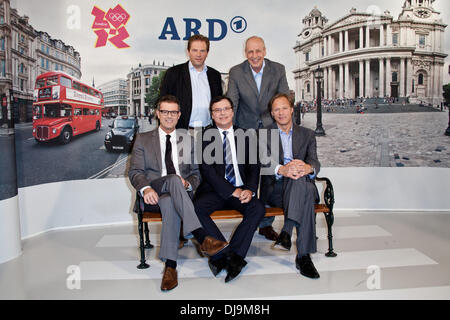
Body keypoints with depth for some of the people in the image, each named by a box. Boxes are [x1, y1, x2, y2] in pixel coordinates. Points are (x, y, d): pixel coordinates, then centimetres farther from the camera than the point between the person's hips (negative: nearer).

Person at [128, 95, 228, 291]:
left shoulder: (188, 140, 21)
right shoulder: (143, 139, 16)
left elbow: (197, 172, 16)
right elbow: (135, 172, 5)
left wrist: (187, 183, -8)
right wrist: (146, 188, -18)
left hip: (181, 193, 1)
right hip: (153, 195, -1)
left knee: (169, 203, -37)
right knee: (173, 179, -36)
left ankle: (170, 265, -39)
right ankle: (201, 237, -46)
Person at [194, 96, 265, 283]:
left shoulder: (246, 136, 13)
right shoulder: (204, 136, 4)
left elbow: (254, 166, 7)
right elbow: (207, 169, -7)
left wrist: (249, 190, -14)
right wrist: (232, 191, -16)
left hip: (241, 191, 2)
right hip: (215, 191, -1)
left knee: (258, 208, -27)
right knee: (196, 207, -30)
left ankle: (223, 256, -23)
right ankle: (233, 257, -25)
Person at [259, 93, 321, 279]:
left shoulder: (307, 134, 16)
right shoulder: (264, 134, 11)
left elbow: (315, 161, -1)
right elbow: (264, 161, -8)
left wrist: (309, 168, -28)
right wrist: (282, 169, -32)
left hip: (302, 186, 2)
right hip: (274, 189, -2)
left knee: (300, 178, -35)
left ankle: (286, 233, -36)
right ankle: (303, 255, -36)